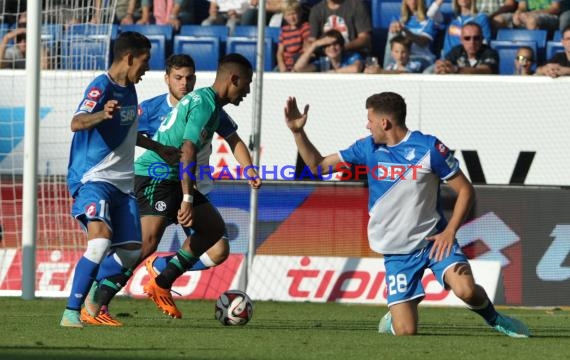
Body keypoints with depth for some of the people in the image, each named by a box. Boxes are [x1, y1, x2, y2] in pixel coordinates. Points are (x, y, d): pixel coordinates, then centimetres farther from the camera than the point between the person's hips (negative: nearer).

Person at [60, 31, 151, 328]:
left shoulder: (129, 89, 15)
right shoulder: (101, 86, -12)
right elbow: (76, 123, -30)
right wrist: (102, 114, -50)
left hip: (122, 182, 9)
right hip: (93, 178, -9)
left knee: (131, 251, 5)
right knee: (100, 242, -27)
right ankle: (71, 312, -24)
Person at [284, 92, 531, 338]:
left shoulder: (428, 148, -11)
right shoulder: (368, 148, 1)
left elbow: (465, 190, -8)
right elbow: (318, 165, 9)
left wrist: (450, 231, -20)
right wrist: (297, 131, -4)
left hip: (433, 240, -2)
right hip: (396, 251, 2)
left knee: (466, 289, -29)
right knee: (405, 332, -9)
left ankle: (493, 319, 5)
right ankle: (393, 318, 29)